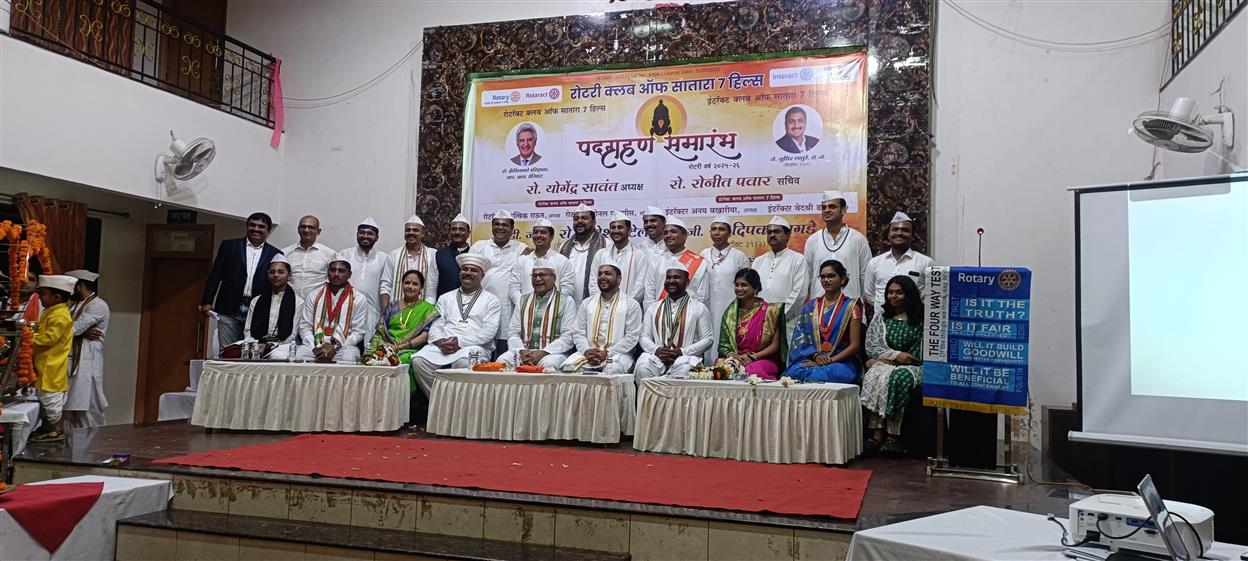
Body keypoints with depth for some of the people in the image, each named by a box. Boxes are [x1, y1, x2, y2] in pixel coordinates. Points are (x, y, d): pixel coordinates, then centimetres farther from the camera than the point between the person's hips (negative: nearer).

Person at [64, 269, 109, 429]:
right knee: (70, 407, 9)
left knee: (87, 409, -5)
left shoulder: (98, 305, -9)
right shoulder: (75, 305, 19)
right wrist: (82, 333, -13)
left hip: (87, 364, -8)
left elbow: (74, 329, -16)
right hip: (71, 362, 8)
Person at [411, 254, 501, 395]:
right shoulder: (445, 298, 24)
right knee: (418, 360, -26)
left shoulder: (491, 301, 11)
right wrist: (441, 341, -8)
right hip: (442, 346, 3)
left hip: (473, 347, -3)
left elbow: (488, 332, -1)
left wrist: (459, 342, -11)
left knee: (463, 362, -38)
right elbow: (436, 326, 14)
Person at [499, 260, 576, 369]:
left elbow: (568, 337, -4)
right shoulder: (523, 301, 19)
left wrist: (542, 353, -15)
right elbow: (513, 332, 12)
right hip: (524, 352, 3)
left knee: (548, 364, -37)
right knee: (502, 361, -26)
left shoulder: (566, 301, 6)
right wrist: (522, 351, -9)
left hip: (552, 353, -3)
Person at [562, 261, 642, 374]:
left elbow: (632, 337, -5)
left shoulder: (631, 305, 4)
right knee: (568, 366, -26)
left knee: (612, 370, -37)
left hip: (618, 354, -3)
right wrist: (587, 351, -11)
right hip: (588, 354, 3)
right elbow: (578, 333, 10)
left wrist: (607, 353, -15)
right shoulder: (587, 303, 16)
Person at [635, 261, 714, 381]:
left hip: (686, 358, -2)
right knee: (643, 368, -31)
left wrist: (682, 352, -10)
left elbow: (708, 339, 3)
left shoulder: (699, 308, 9)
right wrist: (657, 350, -9)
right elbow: (645, 337, 14)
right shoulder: (653, 308, 19)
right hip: (656, 357, 2)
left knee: (683, 372, -36)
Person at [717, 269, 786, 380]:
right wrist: (730, 355, -12)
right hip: (734, 361, 4)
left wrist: (752, 357, -13)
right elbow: (723, 344, 11)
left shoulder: (769, 310, -1)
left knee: (750, 371, -38)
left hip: (762, 360, -4)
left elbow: (774, 345, -2)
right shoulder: (730, 312, 11)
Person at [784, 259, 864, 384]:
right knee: (794, 371, -32)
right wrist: (816, 356, -10)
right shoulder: (811, 306, 17)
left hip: (841, 361, -2)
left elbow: (855, 345, -1)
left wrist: (830, 360, -13)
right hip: (810, 360, 2)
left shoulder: (850, 306, 6)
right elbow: (801, 337, 9)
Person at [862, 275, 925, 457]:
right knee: (874, 376, -31)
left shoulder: (921, 318, 2)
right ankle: (878, 434, -35)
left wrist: (885, 359, -8)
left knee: (897, 378, -35)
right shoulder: (881, 317, 14)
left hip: (911, 366, -3)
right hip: (883, 364, 3)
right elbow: (871, 347, 7)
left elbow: (918, 354, -4)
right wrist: (896, 355, -9)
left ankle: (891, 435, -31)